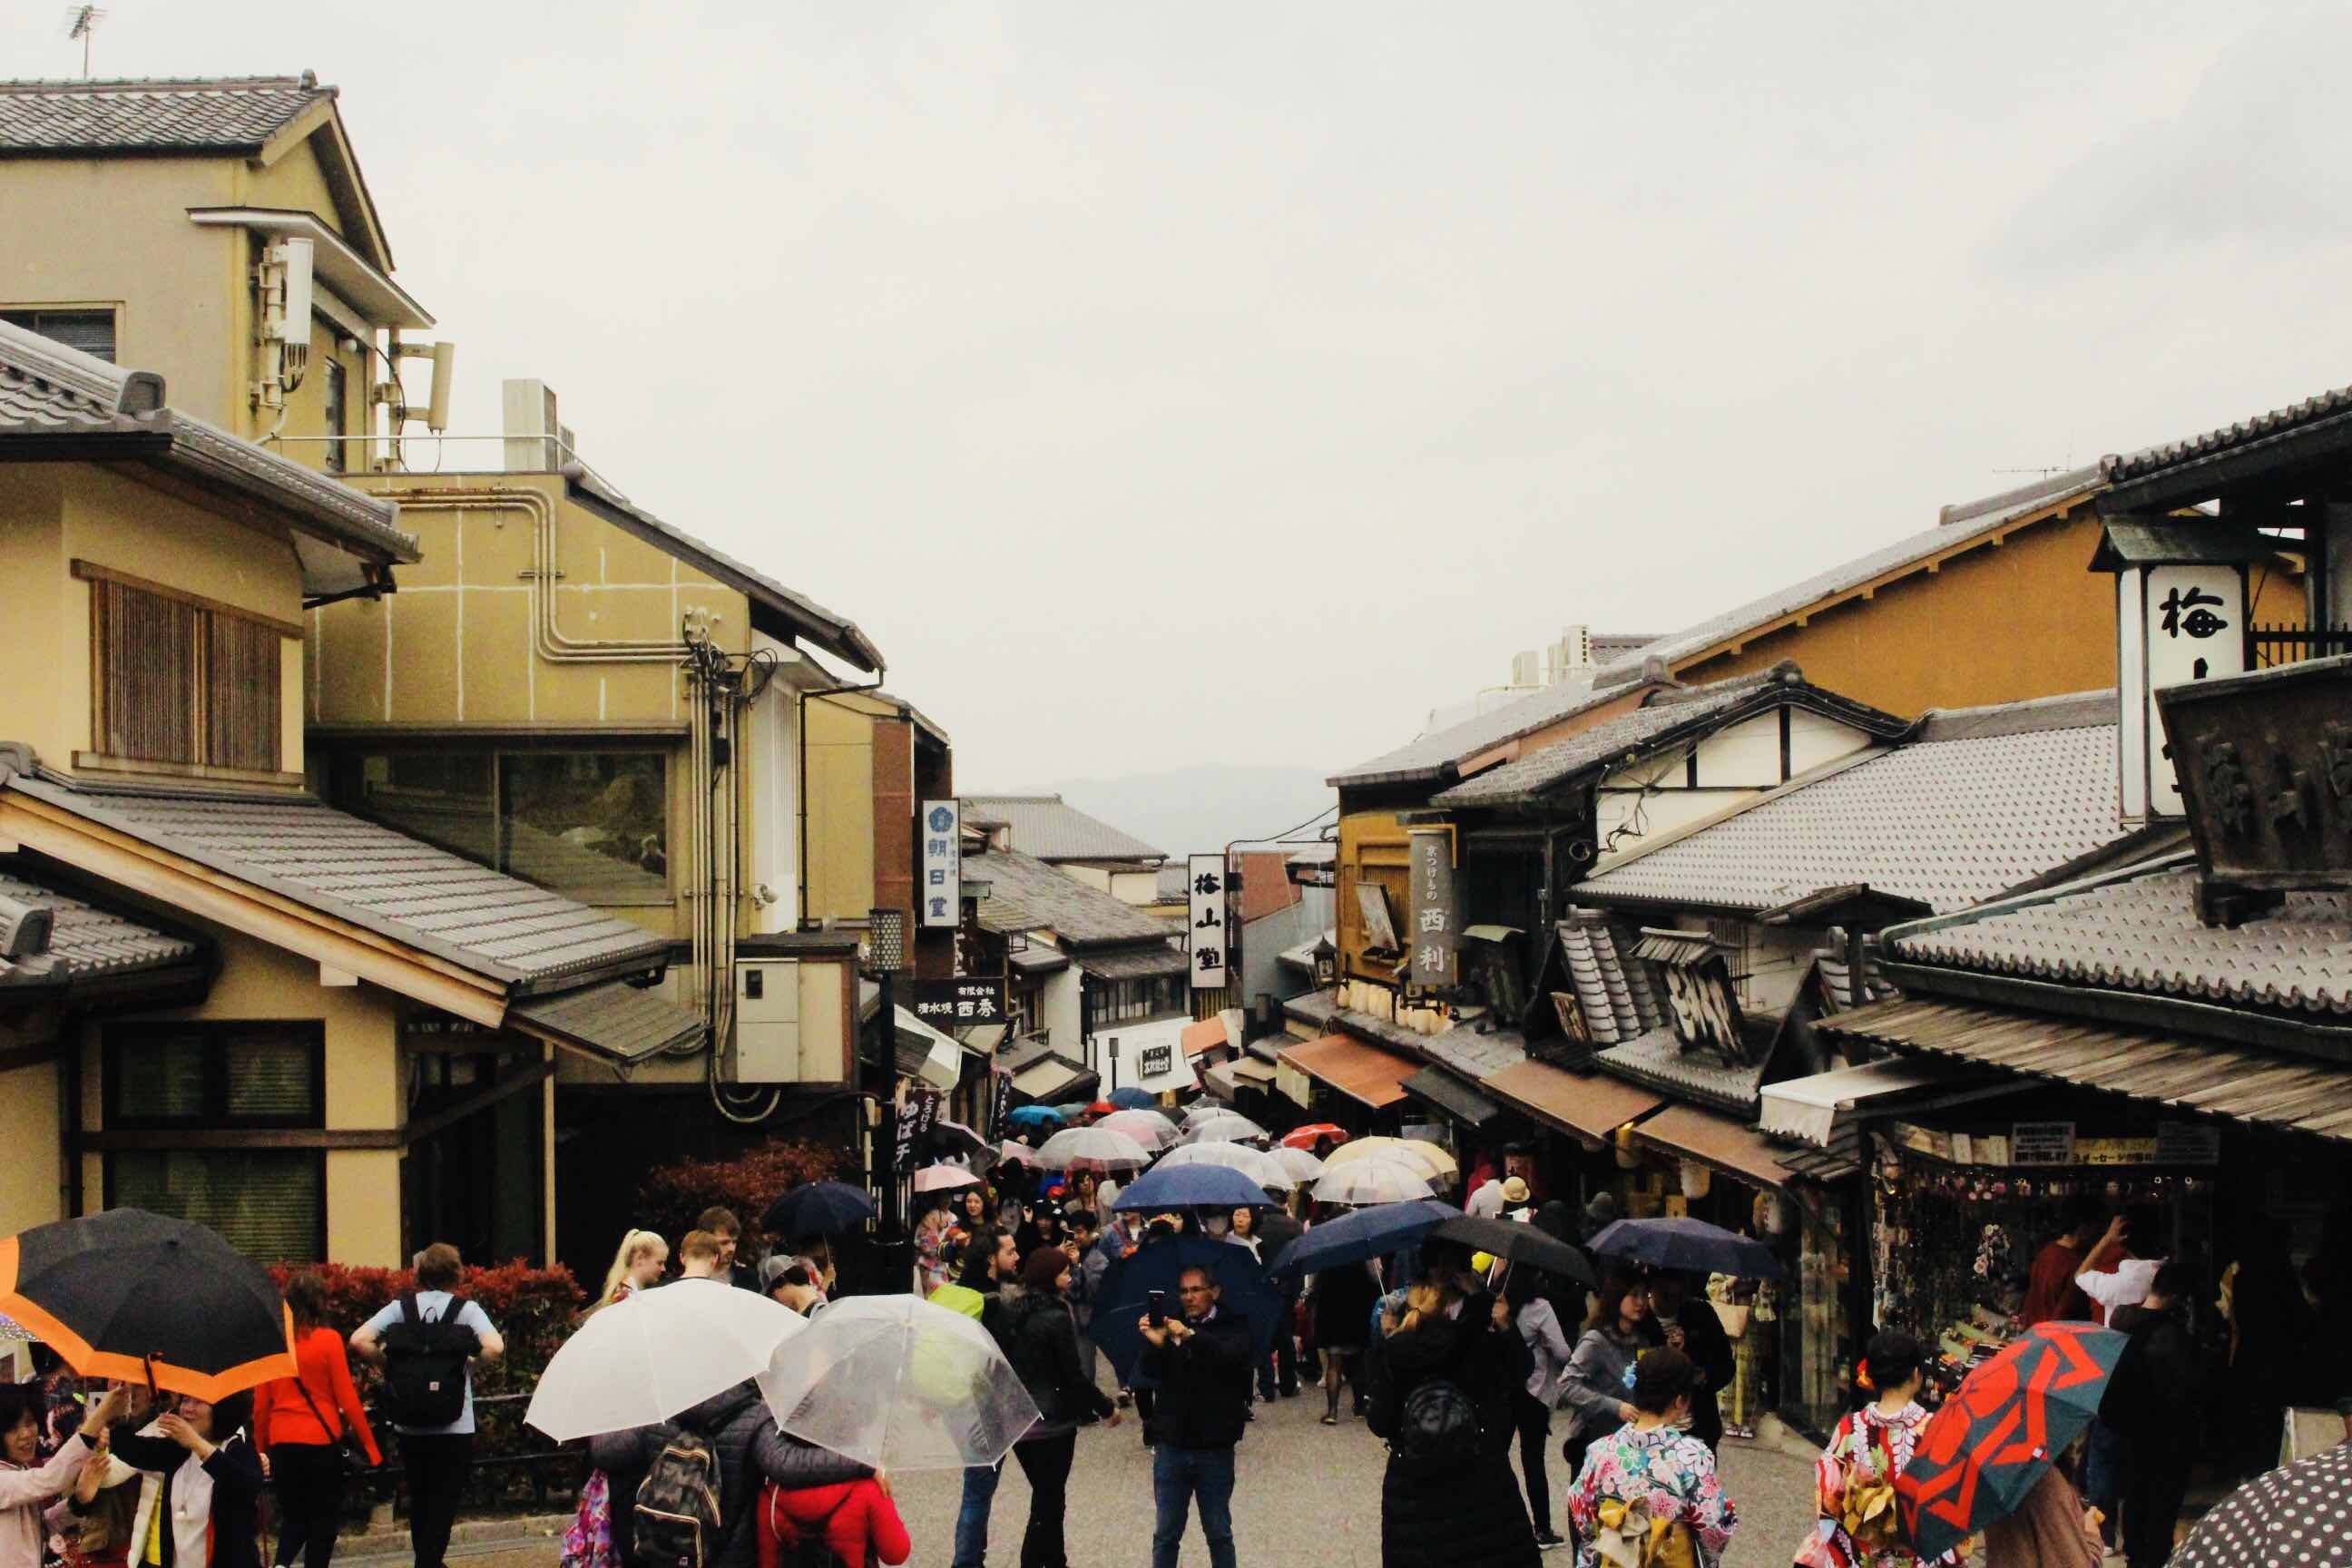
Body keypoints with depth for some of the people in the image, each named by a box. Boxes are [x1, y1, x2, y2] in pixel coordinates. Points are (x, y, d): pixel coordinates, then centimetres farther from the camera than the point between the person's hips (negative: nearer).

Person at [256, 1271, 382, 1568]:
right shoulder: (329, 1340, -9)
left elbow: (260, 1403, 6)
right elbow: (347, 1400, -8)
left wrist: (260, 1448, 18)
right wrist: (371, 1446, -1)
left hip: (282, 1442, 4)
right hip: (321, 1441, -3)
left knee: (293, 1515, 16)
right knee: (323, 1519, 10)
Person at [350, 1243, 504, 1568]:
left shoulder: (400, 1308, 3)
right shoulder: (466, 1309, -3)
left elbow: (359, 1340, -10)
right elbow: (495, 1347, -19)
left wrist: (389, 1365, 4)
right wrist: (470, 1363, 0)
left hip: (409, 1427, 3)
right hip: (454, 1428, -3)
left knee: (419, 1500, 20)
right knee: (443, 1504, 4)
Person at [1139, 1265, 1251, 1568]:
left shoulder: (1233, 1325, -2)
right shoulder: (1170, 1325, 5)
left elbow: (1235, 1355, -23)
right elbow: (1153, 1372, -8)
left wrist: (1191, 1335, -37)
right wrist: (1154, 1344, -30)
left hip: (1215, 1449, -2)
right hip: (1171, 1444, 2)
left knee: (1219, 1532, 10)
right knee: (1166, 1533, 8)